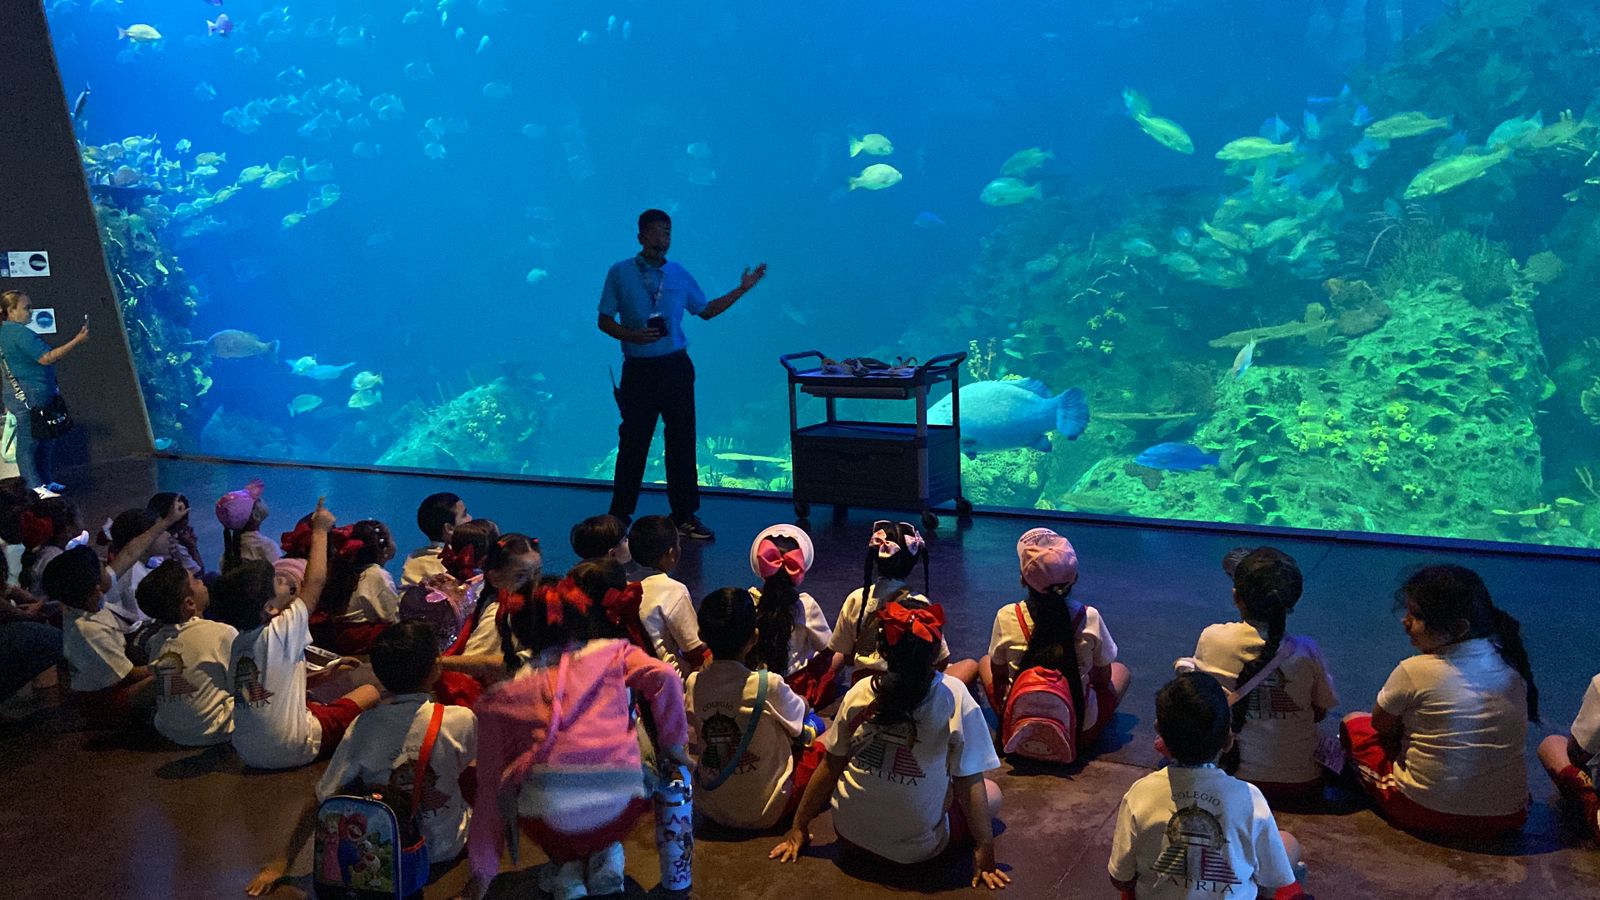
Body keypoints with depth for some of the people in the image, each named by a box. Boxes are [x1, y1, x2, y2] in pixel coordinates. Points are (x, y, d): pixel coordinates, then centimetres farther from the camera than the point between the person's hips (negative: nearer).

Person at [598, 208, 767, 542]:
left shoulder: (679, 275, 9)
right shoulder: (620, 273, -1)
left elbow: (706, 310, 19)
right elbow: (604, 320, 0)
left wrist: (743, 288, 14)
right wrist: (632, 335, -18)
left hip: (676, 366, 3)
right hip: (638, 369, -3)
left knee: (682, 440, 5)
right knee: (633, 442, 1)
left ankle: (685, 516, 15)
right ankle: (619, 515, 15)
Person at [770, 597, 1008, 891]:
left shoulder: (861, 691, -10)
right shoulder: (955, 697, -18)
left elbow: (830, 766, -2)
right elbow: (969, 783, -15)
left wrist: (799, 827, 9)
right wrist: (984, 852, -7)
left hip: (851, 834, 6)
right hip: (915, 849, -6)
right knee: (992, 793, 18)